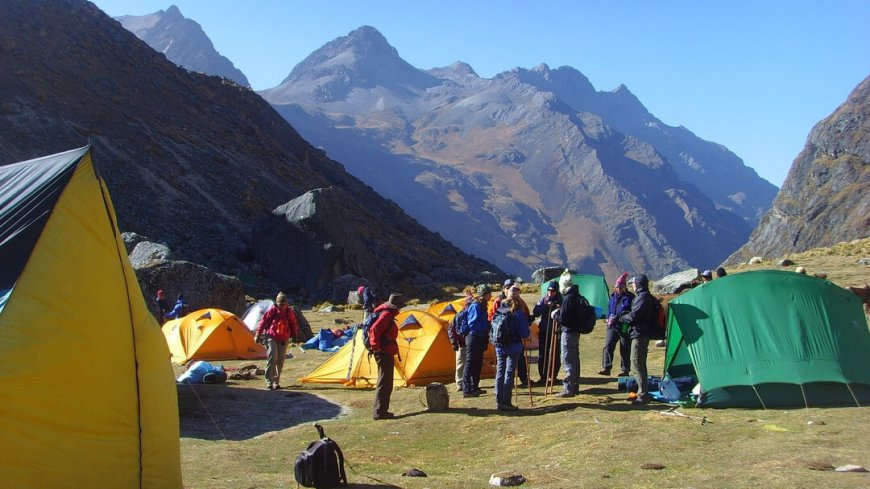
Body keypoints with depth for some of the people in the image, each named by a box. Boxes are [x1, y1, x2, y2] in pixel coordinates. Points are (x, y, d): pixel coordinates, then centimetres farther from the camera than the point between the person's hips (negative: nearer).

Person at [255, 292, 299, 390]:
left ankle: (276, 381, 19)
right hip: (271, 337, -3)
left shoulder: (289, 312, -1)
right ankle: (269, 382, -15)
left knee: (280, 360, 5)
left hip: (283, 339, 4)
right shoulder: (272, 310, -10)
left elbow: (293, 324, 12)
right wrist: (258, 335, -3)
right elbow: (263, 322, -5)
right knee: (272, 357, -17)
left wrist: (294, 336, 14)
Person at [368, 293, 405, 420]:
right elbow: (374, 330, -29)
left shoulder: (387, 313, 14)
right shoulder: (387, 315, -17)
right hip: (384, 353, -10)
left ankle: (381, 411, 20)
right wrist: (377, 347, -22)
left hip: (385, 352, 10)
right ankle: (379, 412, -4)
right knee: (384, 383, -7)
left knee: (385, 382, 15)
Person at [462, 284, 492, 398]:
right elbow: (473, 323, -21)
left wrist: (488, 324, 1)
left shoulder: (481, 306, 14)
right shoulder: (475, 306, -16)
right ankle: (466, 390, -4)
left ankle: (474, 388, 24)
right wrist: (488, 325, -15)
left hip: (480, 339, 10)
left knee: (477, 364, 15)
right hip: (474, 338, -10)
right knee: (470, 365, -6)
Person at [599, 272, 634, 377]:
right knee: (607, 346, -7)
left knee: (625, 349, 5)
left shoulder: (630, 297, -4)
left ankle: (624, 370, 15)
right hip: (612, 326, 4)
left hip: (625, 327, -4)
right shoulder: (613, 296, 12)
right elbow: (609, 308, 20)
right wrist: (609, 318, 2)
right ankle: (606, 368, -5)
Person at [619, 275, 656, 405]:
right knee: (640, 364, 17)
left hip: (639, 334, -11)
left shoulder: (642, 297, -16)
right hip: (643, 334, 11)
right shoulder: (646, 296, 16)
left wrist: (622, 317, -4)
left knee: (636, 364, -9)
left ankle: (643, 395, -9)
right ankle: (642, 393, 25)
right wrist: (625, 316, 7)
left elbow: (634, 316, -21)